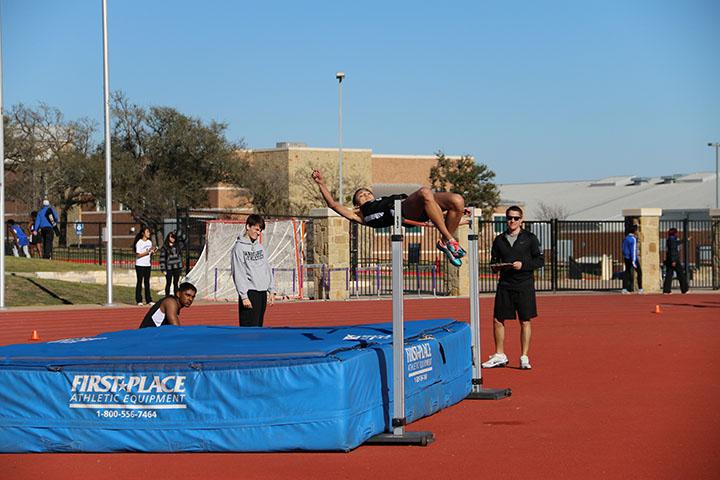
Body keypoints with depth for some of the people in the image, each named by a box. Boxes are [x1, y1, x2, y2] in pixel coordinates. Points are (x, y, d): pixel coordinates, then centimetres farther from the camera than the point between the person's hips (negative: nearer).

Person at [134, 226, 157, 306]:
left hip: (148, 264, 6)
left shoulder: (149, 242, 11)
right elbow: (138, 255, -15)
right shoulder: (139, 242, -11)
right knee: (140, 282, -2)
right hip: (140, 265, -6)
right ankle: (139, 300, 3)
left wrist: (153, 251, -6)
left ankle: (148, 300, 7)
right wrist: (148, 251, -21)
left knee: (147, 282, 7)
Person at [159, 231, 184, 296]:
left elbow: (180, 256, 14)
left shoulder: (177, 247, 11)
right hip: (169, 268, -3)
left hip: (177, 268, 3)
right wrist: (163, 269, -11)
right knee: (168, 284, 1)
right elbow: (162, 258, -5)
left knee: (175, 283, 8)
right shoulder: (164, 247, -2)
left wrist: (181, 268, 9)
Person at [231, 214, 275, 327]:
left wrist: (271, 290, 10)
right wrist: (244, 296, -17)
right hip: (249, 293, -7)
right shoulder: (239, 247, -6)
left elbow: (267, 269, 18)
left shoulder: (260, 247, 15)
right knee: (249, 327, -10)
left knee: (258, 326, 8)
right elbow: (238, 274, -11)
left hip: (262, 293, 7)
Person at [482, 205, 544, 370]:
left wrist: (523, 265, -14)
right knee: (498, 320, 3)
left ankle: (524, 357, 8)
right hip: (504, 285, 3)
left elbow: (540, 260, 0)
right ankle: (499, 356, 15)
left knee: (525, 321, 0)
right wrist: (496, 266, -4)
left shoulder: (530, 238, 1)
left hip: (524, 286, -3)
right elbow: (493, 261, 19)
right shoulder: (499, 240, 10)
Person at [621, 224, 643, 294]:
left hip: (626, 258, 7)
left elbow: (623, 248, 17)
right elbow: (633, 250, -20)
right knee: (639, 272, 6)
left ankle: (624, 289, -3)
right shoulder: (633, 239, -16)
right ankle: (640, 289, 6)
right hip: (633, 258, -7)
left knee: (627, 272, 6)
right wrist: (633, 261, -21)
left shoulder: (626, 238, 9)